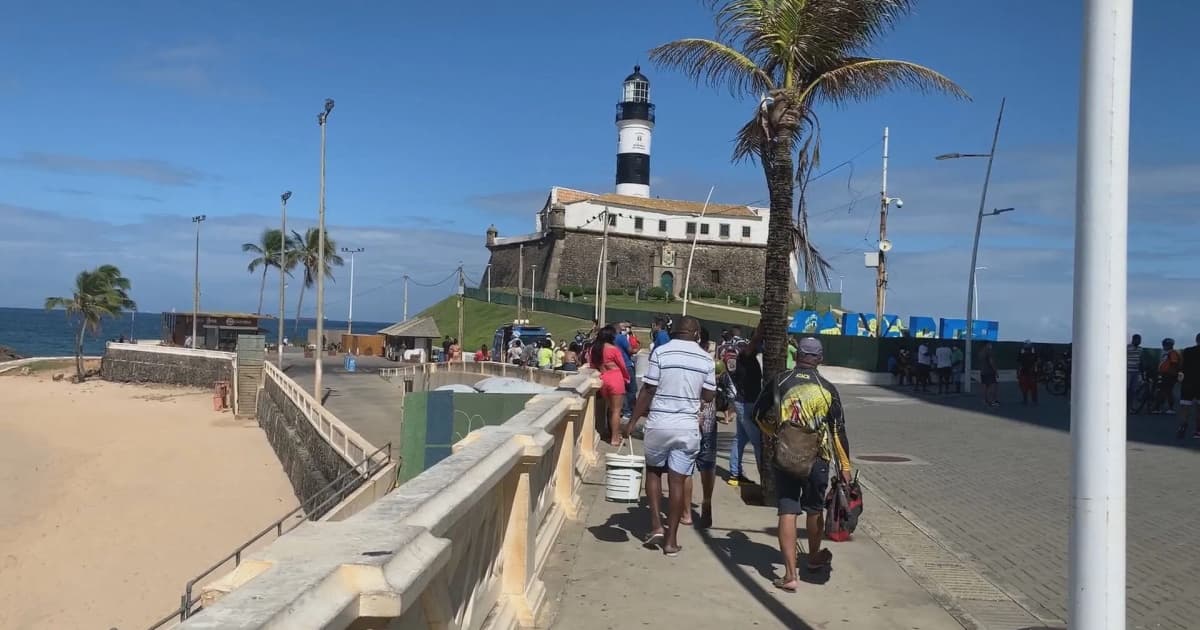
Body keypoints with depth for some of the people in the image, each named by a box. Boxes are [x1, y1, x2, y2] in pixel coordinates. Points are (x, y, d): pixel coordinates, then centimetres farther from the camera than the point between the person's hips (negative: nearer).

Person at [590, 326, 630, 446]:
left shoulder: (594, 349, 4)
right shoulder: (614, 349, -10)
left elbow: (592, 366, 12)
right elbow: (623, 366, -2)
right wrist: (627, 378, 14)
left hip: (602, 380, 5)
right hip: (615, 379, -5)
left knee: (610, 409, 19)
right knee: (616, 410, 1)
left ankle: (612, 434, 25)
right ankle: (615, 438, 3)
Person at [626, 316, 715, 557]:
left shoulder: (660, 352, -7)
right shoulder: (706, 359, 1)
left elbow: (648, 390, -7)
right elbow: (709, 396, 6)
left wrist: (633, 420, 0)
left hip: (658, 424, -1)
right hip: (688, 426, 1)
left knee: (653, 471, 19)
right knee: (677, 480, 6)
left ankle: (656, 525, 10)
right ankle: (671, 540, 10)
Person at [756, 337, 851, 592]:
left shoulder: (778, 382, -2)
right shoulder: (827, 389, -4)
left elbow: (760, 415, 7)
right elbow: (838, 430, -2)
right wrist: (845, 466, 5)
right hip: (817, 460, 1)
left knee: (787, 513, 0)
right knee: (814, 509, 20)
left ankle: (790, 575, -5)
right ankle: (814, 557, 42)